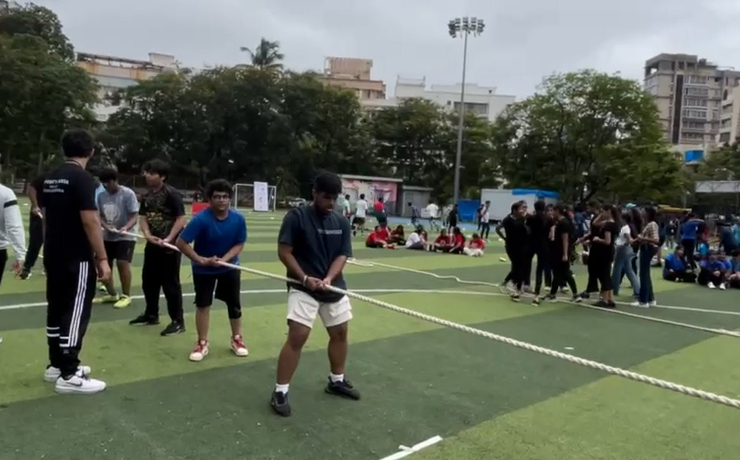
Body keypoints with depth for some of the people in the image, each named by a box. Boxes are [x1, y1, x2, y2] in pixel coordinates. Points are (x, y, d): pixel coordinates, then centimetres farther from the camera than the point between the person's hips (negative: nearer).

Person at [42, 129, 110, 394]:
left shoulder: (50, 178, 10)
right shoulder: (82, 178, -16)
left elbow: (46, 218, 16)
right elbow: (90, 221, -20)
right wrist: (102, 258, -16)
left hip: (53, 256, 9)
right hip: (77, 258, -9)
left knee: (56, 308, 15)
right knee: (75, 312, -4)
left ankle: (56, 365, 25)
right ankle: (68, 376, 0)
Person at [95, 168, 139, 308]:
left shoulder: (128, 194, -13)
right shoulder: (101, 196, 4)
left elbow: (134, 216, -16)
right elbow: (100, 216, 8)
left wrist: (125, 228, -34)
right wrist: (106, 226, -13)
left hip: (125, 237, -6)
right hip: (107, 237, 6)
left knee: (122, 263, -17)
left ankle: (126, 296, -1)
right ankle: (111, 294, 25)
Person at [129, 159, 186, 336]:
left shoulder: (172, 194, -13)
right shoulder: (147, 195, 10)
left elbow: (181, 219, -16)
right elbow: (143, 217, 10)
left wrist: (169, 239, -22)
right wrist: (148, 234, -8)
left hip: (169, 245, -8)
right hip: (152, 244, 8)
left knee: (170, 283, -3)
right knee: (148, 280, 17)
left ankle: (177, 321, 5)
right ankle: (151, 314, 34)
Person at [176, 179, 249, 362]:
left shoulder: (238, 219, -18)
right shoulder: (201, 219, -26)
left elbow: (239, 244, -8)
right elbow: (181, 242, -24)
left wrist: (224, 259, -24)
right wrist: (201, 260, -28)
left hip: (229, 266, 3)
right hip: (203, 269, -2)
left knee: (234, 303, 9)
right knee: (202, 304, 1)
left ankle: (237, 339, 28)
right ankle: (202, 343, 17)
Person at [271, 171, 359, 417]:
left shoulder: (341, 223, 3)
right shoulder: (296, 217, -10)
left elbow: (342, 255, 0)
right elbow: (284, 252, -11)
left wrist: (329, 278, -18)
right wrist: (305, 278, -20)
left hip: (334, 287, 6)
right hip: (303, 288, -6)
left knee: (340, 332, 15)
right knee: (297, 336, -13)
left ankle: (336, 380, 36)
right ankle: (280, 391, 0)